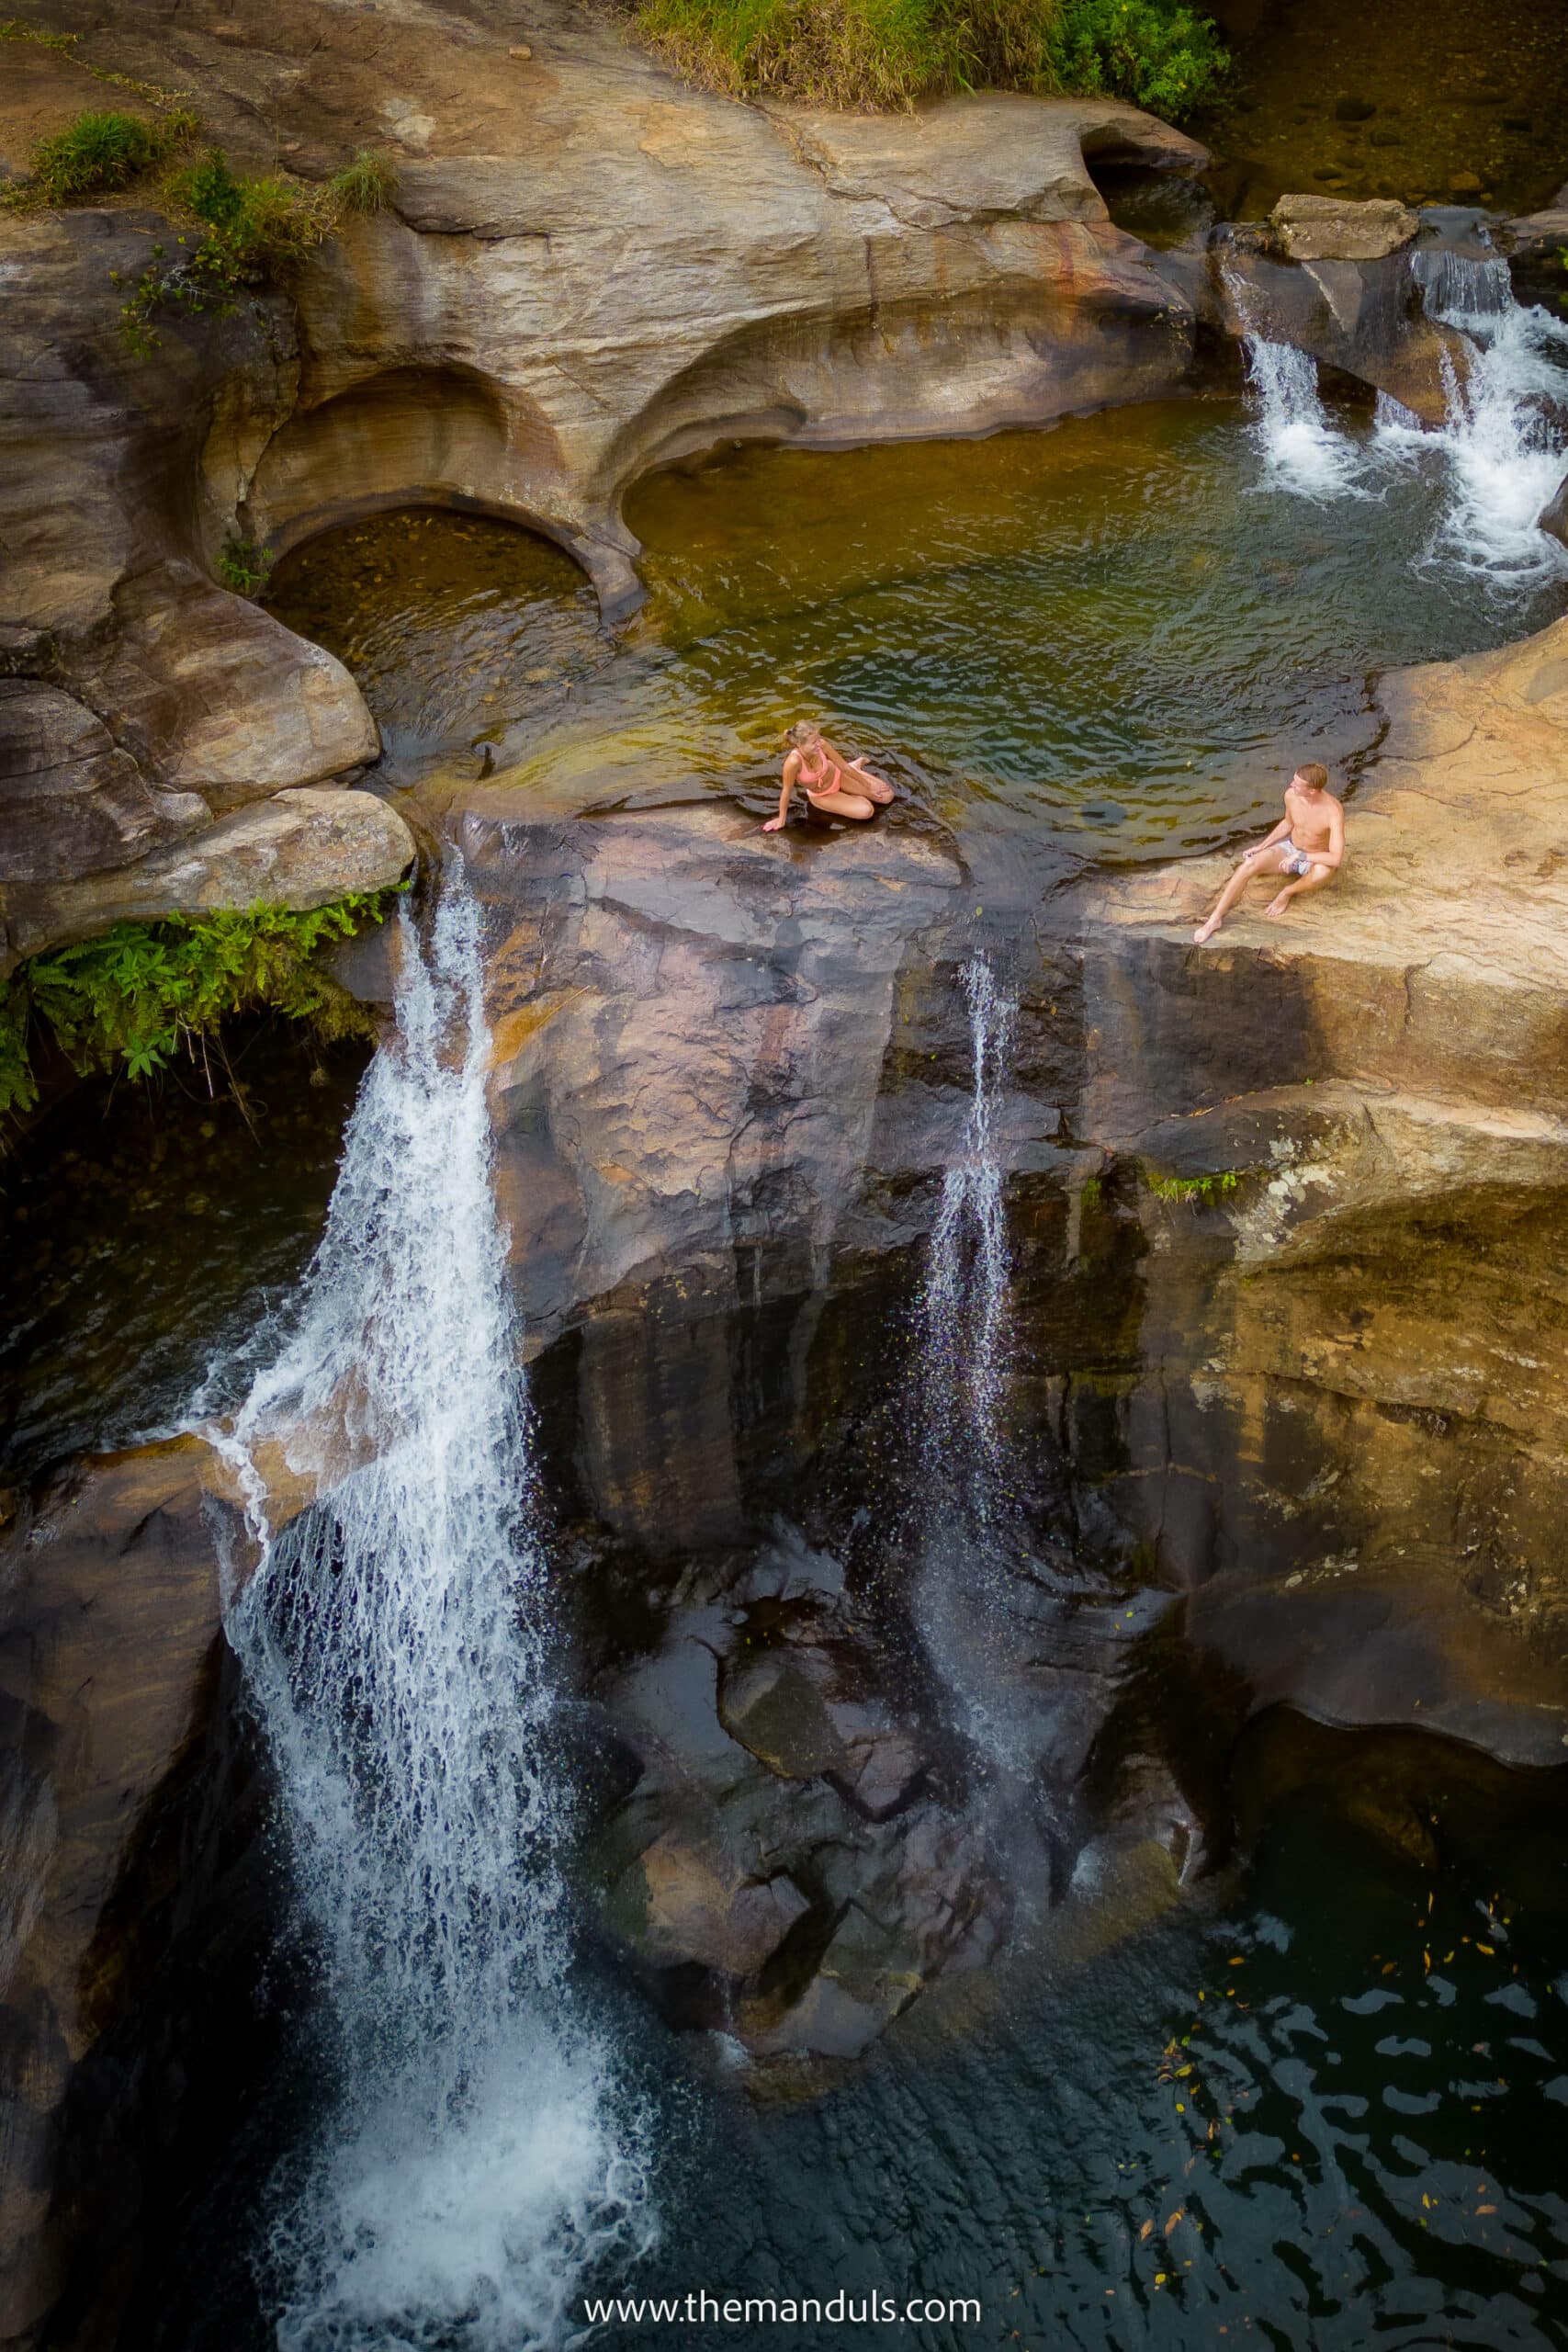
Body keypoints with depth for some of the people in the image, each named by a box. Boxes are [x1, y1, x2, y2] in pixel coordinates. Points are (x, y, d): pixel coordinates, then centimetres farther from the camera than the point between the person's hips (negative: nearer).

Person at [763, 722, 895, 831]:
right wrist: (781, 819, -16)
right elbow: (787, 790, -27)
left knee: (886, 796, 3)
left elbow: (845, 767, -15)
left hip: (837, 776, 2)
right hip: (822, 796, -2)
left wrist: (869, 786, -5)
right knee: (866, 811, -17)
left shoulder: (822, 744, -30)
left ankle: (857, 765, 28)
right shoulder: (794, 761, -42)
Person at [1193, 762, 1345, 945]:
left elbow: (1336, 858, -38)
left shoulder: (1333, 810, -33)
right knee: (1249, 864, -23)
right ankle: (1215, 919, -20)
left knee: (1323, 873, -42)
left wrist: (1299, 856, -33)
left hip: (1315, 861, -4)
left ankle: (1287, 892, -11)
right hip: (1289, 848, 4)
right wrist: (1261, 846, 2)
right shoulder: (1291, 795, -16)